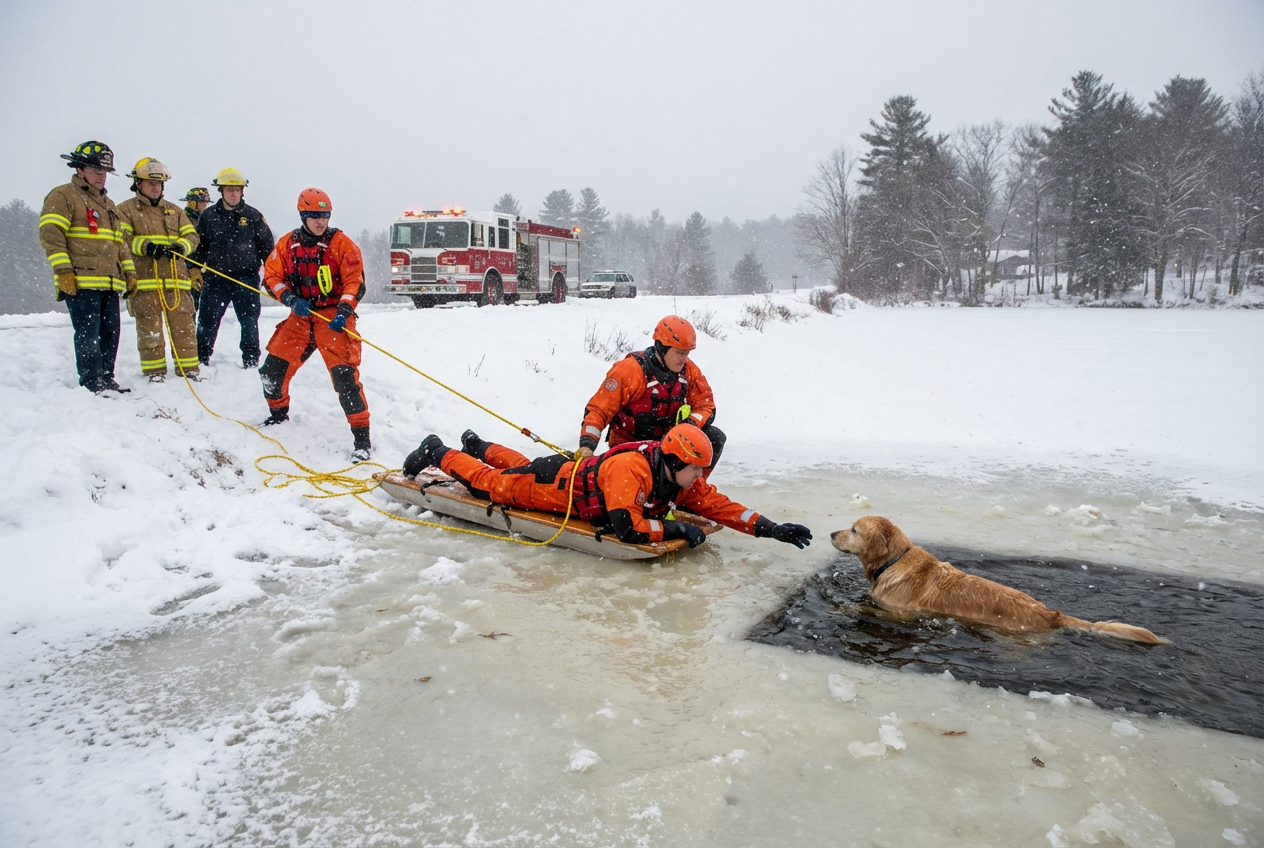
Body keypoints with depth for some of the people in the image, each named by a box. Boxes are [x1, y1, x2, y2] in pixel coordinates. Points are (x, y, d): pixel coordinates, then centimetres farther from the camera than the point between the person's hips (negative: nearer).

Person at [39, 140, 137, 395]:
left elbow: (120, 242, 28)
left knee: (110, 332, 7)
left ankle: (106, 380, 14)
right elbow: (50, 234, -9)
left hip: (110, 283, 8)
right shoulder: (63, 196, 1)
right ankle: (92, 385, -8)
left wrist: (129, 272, 19)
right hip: (82, 282, -7)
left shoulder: (108, 205, 26)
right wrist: (63, 270, -17)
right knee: (88, 334, -10)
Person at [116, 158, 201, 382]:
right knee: (149, 329, -2)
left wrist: (180, 246, -9)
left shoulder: (174, 210, 21)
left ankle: (189, 370, 10)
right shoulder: (126, 210, 8)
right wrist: (145, 246, -21)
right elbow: (121, 238, -5)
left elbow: (192, 236, 13)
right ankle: (154, 372, 5)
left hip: (175, 278, 3)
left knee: (184, 326, 2)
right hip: (144, 280, -3)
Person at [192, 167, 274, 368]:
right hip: (215, 278, 1)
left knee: (249, 321, 2)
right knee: (207, 320, 3)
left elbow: (267, 246, 7)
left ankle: (251, 361, 12)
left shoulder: (253, 216, 4)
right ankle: (201, 359, 14)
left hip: (246, 277, -1)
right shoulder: (208, 216, 7)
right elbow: (199, 246, 13)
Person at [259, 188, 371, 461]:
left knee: (344, 375, -18)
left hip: (333, 319, -5)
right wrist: (290, 298, -11)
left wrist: (343, 311, -23)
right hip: (300, 317, 5)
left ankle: (362, 436, -12)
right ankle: (278, 413, 37)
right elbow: (271, 276, 8)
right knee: (272, 369, 7)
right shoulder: (287, 244, 5)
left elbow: (355, 282, -9)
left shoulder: (341, 244, -6)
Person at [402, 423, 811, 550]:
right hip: (556, 483, -7)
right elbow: (625, 528, -47)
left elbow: (719, 506, -14)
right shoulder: (631, 469, -40)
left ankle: (478, 446, 55)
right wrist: (674, 527, -41)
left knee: (521, 466, 31)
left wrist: (770, 528, -23)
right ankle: (437, 452, 33)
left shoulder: (683, 482, -16)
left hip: (581, 470, 7)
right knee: (489, 483, 12)